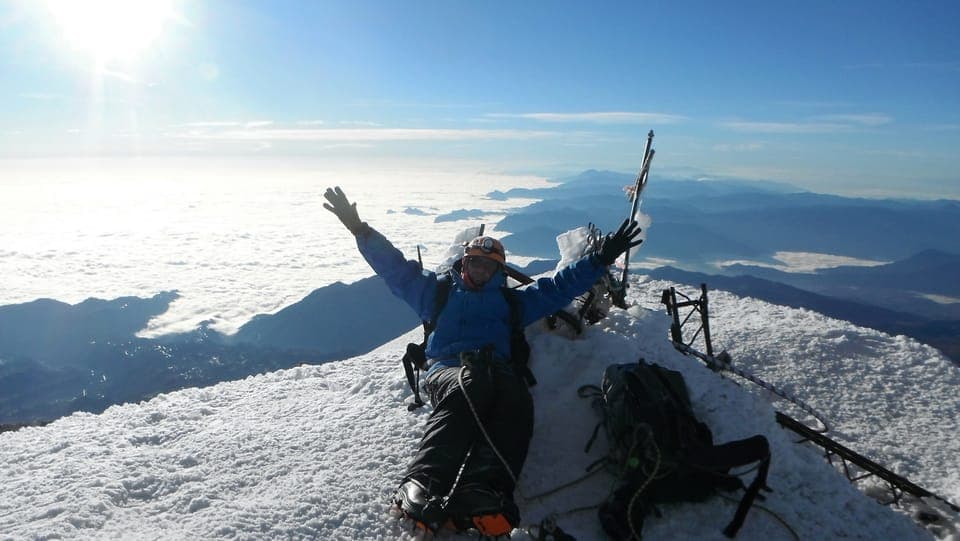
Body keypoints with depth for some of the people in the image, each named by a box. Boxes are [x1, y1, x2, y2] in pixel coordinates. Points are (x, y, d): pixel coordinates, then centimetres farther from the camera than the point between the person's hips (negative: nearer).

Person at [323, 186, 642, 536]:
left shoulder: (511, 302, 32)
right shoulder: (439, 292, 28)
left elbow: (560, 286, 28)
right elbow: (395, 268, 20)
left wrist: (601, 258, 20)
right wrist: (360, 230, 11)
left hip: (498, 372, 2)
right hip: (447, 369, -2)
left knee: (515, 400, -36)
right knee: (468, 388, -40)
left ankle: (485, 492, -55)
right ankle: (423, 486, -53)